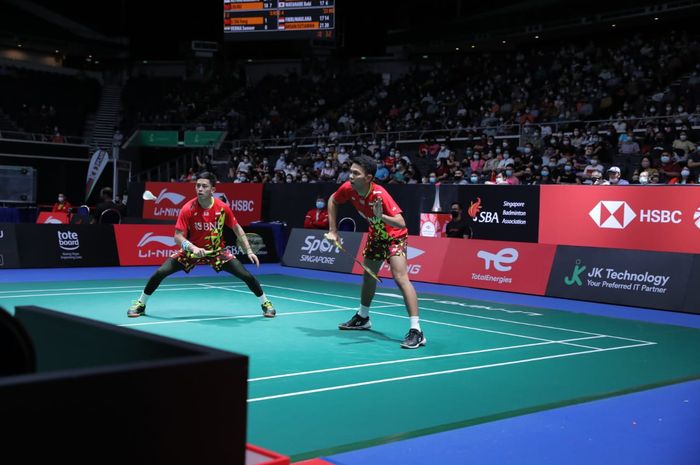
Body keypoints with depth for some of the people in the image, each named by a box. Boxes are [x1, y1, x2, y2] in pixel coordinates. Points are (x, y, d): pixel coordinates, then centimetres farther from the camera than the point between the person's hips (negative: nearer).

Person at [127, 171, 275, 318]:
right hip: (191, 250, 0)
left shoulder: (223, 208, -16)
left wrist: (249, 251, -7)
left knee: (246, 275, -12)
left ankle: (266, 303, 12)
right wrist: (193, 248, -38)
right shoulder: (187, 209, -20)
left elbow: (237, 229, -2)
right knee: (160, 273, -14)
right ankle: (140, 304, 8)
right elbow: (178, 236, -19)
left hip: (217, 251, 0)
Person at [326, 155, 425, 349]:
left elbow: (401, 223, -41)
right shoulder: (348, 189, -18)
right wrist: (333, 230, 0)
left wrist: (381, 216, -58)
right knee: (368, 276, 21)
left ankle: (416, 331, -24)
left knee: (400, 277, -23)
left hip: (394, 237, -7)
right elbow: (333, 201, 4)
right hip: (375, 235, 7)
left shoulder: (380, 194, -36)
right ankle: (363, 318, 45)